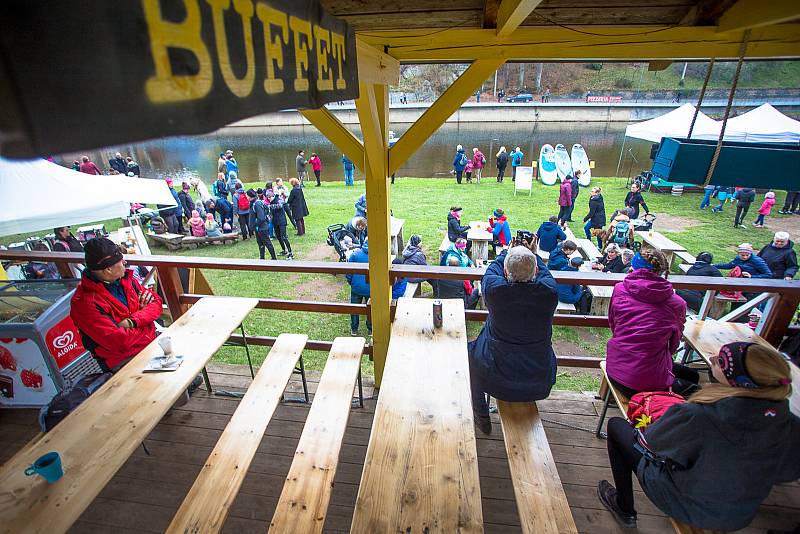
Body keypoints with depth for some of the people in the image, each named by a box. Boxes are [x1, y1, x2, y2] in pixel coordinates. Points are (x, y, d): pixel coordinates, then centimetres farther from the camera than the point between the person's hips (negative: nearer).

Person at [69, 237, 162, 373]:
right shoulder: (85, 302, -18)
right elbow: (119, 342, -24)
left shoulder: (124, 279, 4)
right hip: (124, 360, -7)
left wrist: (132, 321, -14)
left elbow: (156, 301, 4)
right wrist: (144, 320, -7)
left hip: (152, 341, 7)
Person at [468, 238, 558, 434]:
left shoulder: (494, 289, -23)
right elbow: (546, 274, 7)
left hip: (498, 379, -2)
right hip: (539, 383, 3)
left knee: (471, 351, 29)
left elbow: (491, 271, 2)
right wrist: (533, 254, 19)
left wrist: (507, 252, 18)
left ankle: (481, 417, 40)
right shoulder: (549, 292, -19)